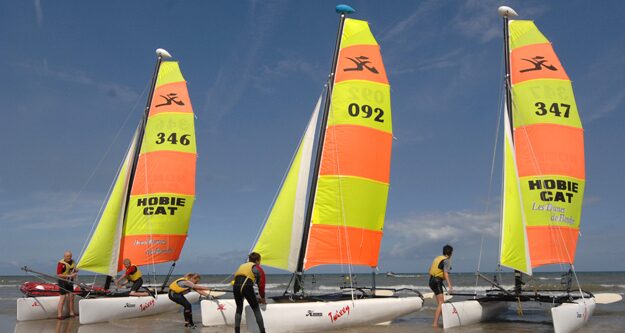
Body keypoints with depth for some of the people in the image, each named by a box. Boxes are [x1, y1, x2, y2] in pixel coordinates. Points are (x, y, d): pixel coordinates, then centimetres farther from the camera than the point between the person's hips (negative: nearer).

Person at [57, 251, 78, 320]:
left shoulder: (72, 262, 9)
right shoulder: (61, 263, -14)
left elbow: (75, 271, 21)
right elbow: (58, 274, -17)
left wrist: (75, 272, -2)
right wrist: (68, 276, -23)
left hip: (70, 281, 7)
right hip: (63, 281, -7)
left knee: (71, 297, 10)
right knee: (63, 298, -8)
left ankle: (72, 313, 19)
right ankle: (59, 315, -2)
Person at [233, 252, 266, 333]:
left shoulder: (242, 266, 33)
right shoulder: (258, 269, 20)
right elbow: (261, 285, 22)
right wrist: (262, 298, 37)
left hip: (236, 286, 4)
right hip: (247, 287, -4)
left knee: (239, 309, 24)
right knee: (256, 309, 11)